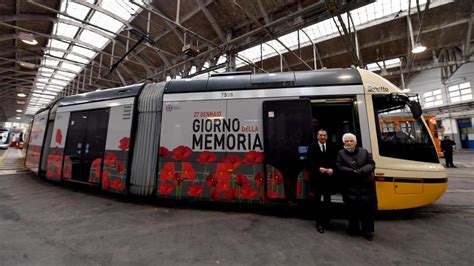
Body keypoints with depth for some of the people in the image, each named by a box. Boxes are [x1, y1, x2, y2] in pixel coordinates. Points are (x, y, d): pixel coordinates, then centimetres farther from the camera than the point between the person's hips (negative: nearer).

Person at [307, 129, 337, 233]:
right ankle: (319, 223, 19)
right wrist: (319, 169, -18)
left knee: (327, 200, 9)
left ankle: (326, 221, 26)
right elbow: (309, 162, -5)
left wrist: (332, 169, -13)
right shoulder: (312, 147, 0)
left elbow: (335, 161, 5)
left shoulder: (332, 147, 7)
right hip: (317, 178, -2)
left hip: (328, 178, 2)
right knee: (317, 200, 7)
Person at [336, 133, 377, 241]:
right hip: (350, 187, -1)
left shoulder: (364, 151, 8)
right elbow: (340, 168, -5)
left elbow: (371, 164, 2)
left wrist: (361, 171, -15)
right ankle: (354, 229, 20)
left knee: (368, 208, 4)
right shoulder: (341, 153, 3)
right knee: (352, 208, 3)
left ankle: (367, 230, 20)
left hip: (366, 186, 1)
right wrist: (353, 172, -17)